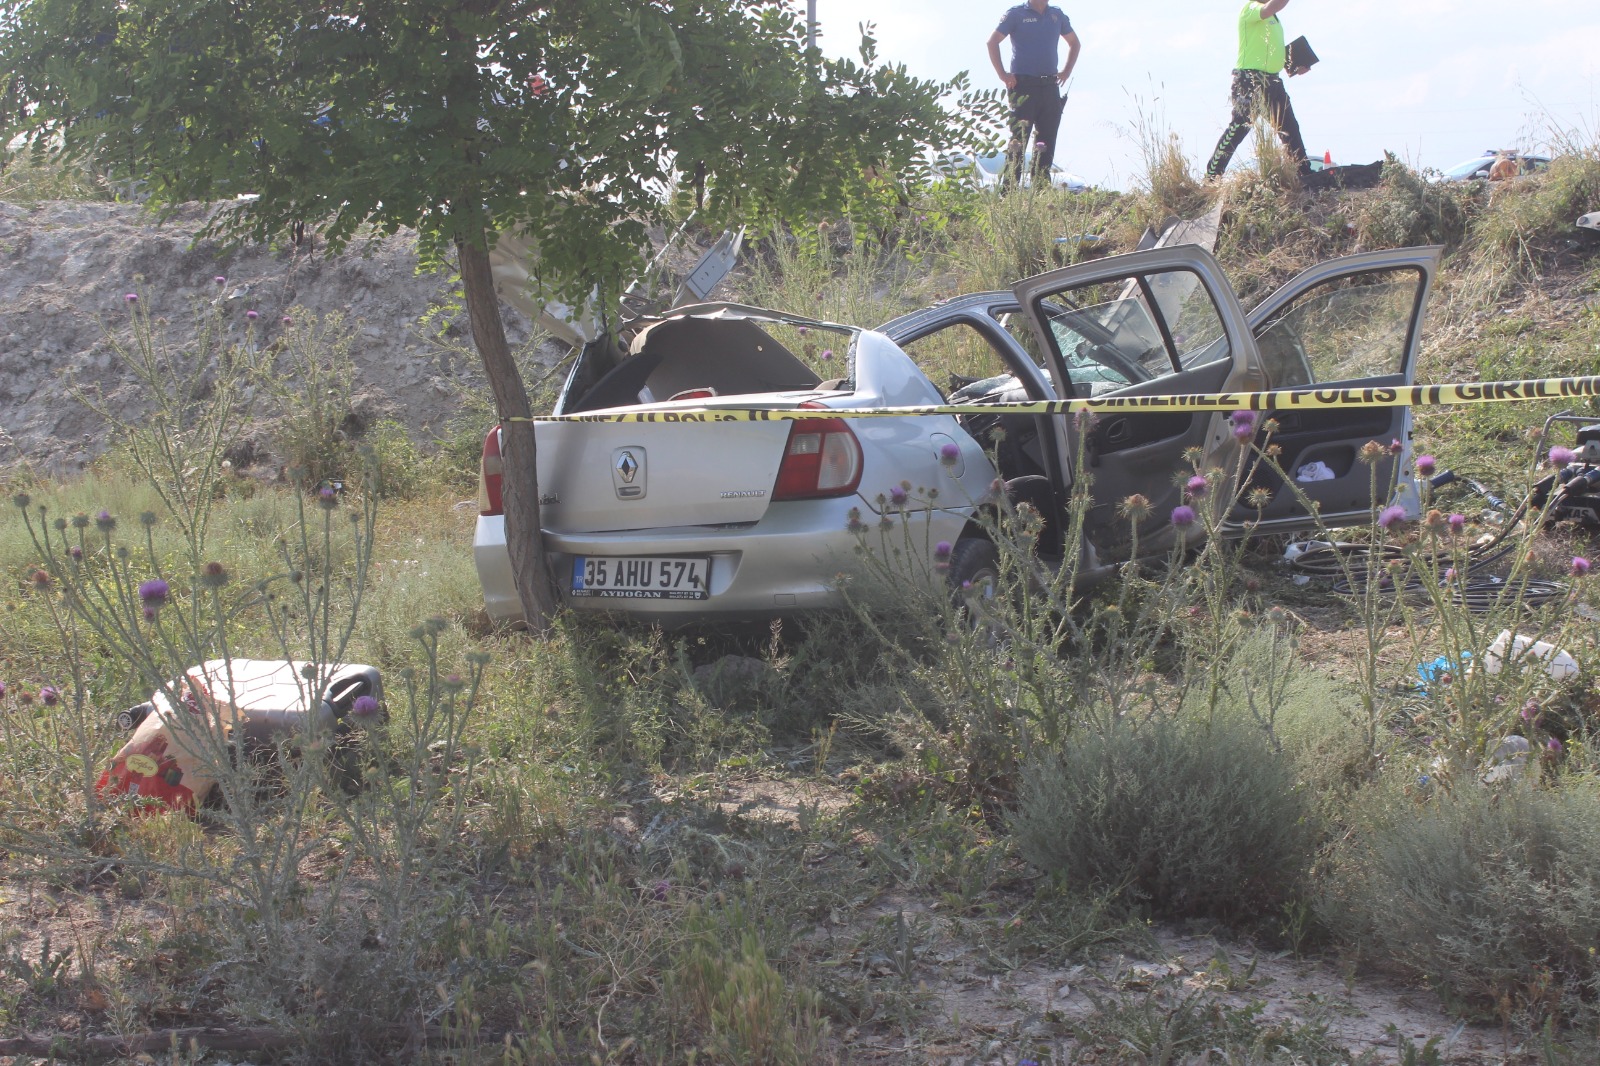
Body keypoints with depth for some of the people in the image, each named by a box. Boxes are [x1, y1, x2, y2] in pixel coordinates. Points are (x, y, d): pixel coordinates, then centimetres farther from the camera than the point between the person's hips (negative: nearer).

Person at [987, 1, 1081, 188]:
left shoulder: (1058, 16, 12)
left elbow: (1074, 43, 26)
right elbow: (992, 42, -6)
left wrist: (1067, 71, 14)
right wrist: (1002, 74, -10)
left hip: (1050, 87, 5)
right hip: (1023, 86, -5)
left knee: (1047, 139, 6)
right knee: (1019, 138, -7)